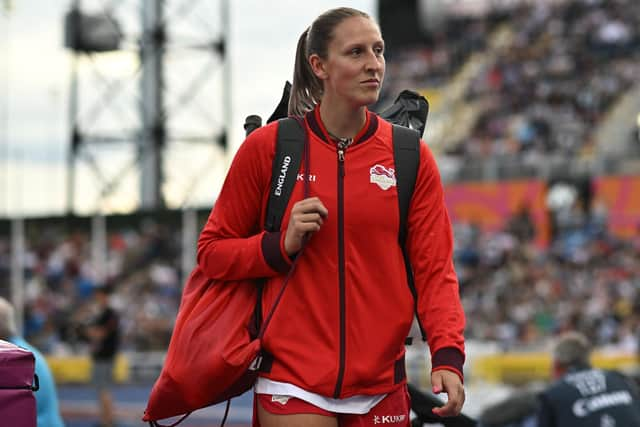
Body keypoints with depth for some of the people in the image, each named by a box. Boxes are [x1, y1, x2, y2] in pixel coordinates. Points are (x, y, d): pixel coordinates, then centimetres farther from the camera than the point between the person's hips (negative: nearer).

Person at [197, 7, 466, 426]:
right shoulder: (266, 147, -2)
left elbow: (434, 268, 1)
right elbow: (212, 251, 4)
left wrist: (447, 355, -14)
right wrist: (282, 246, -13)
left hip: (381, 387, 2)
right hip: (292, 383, -2)